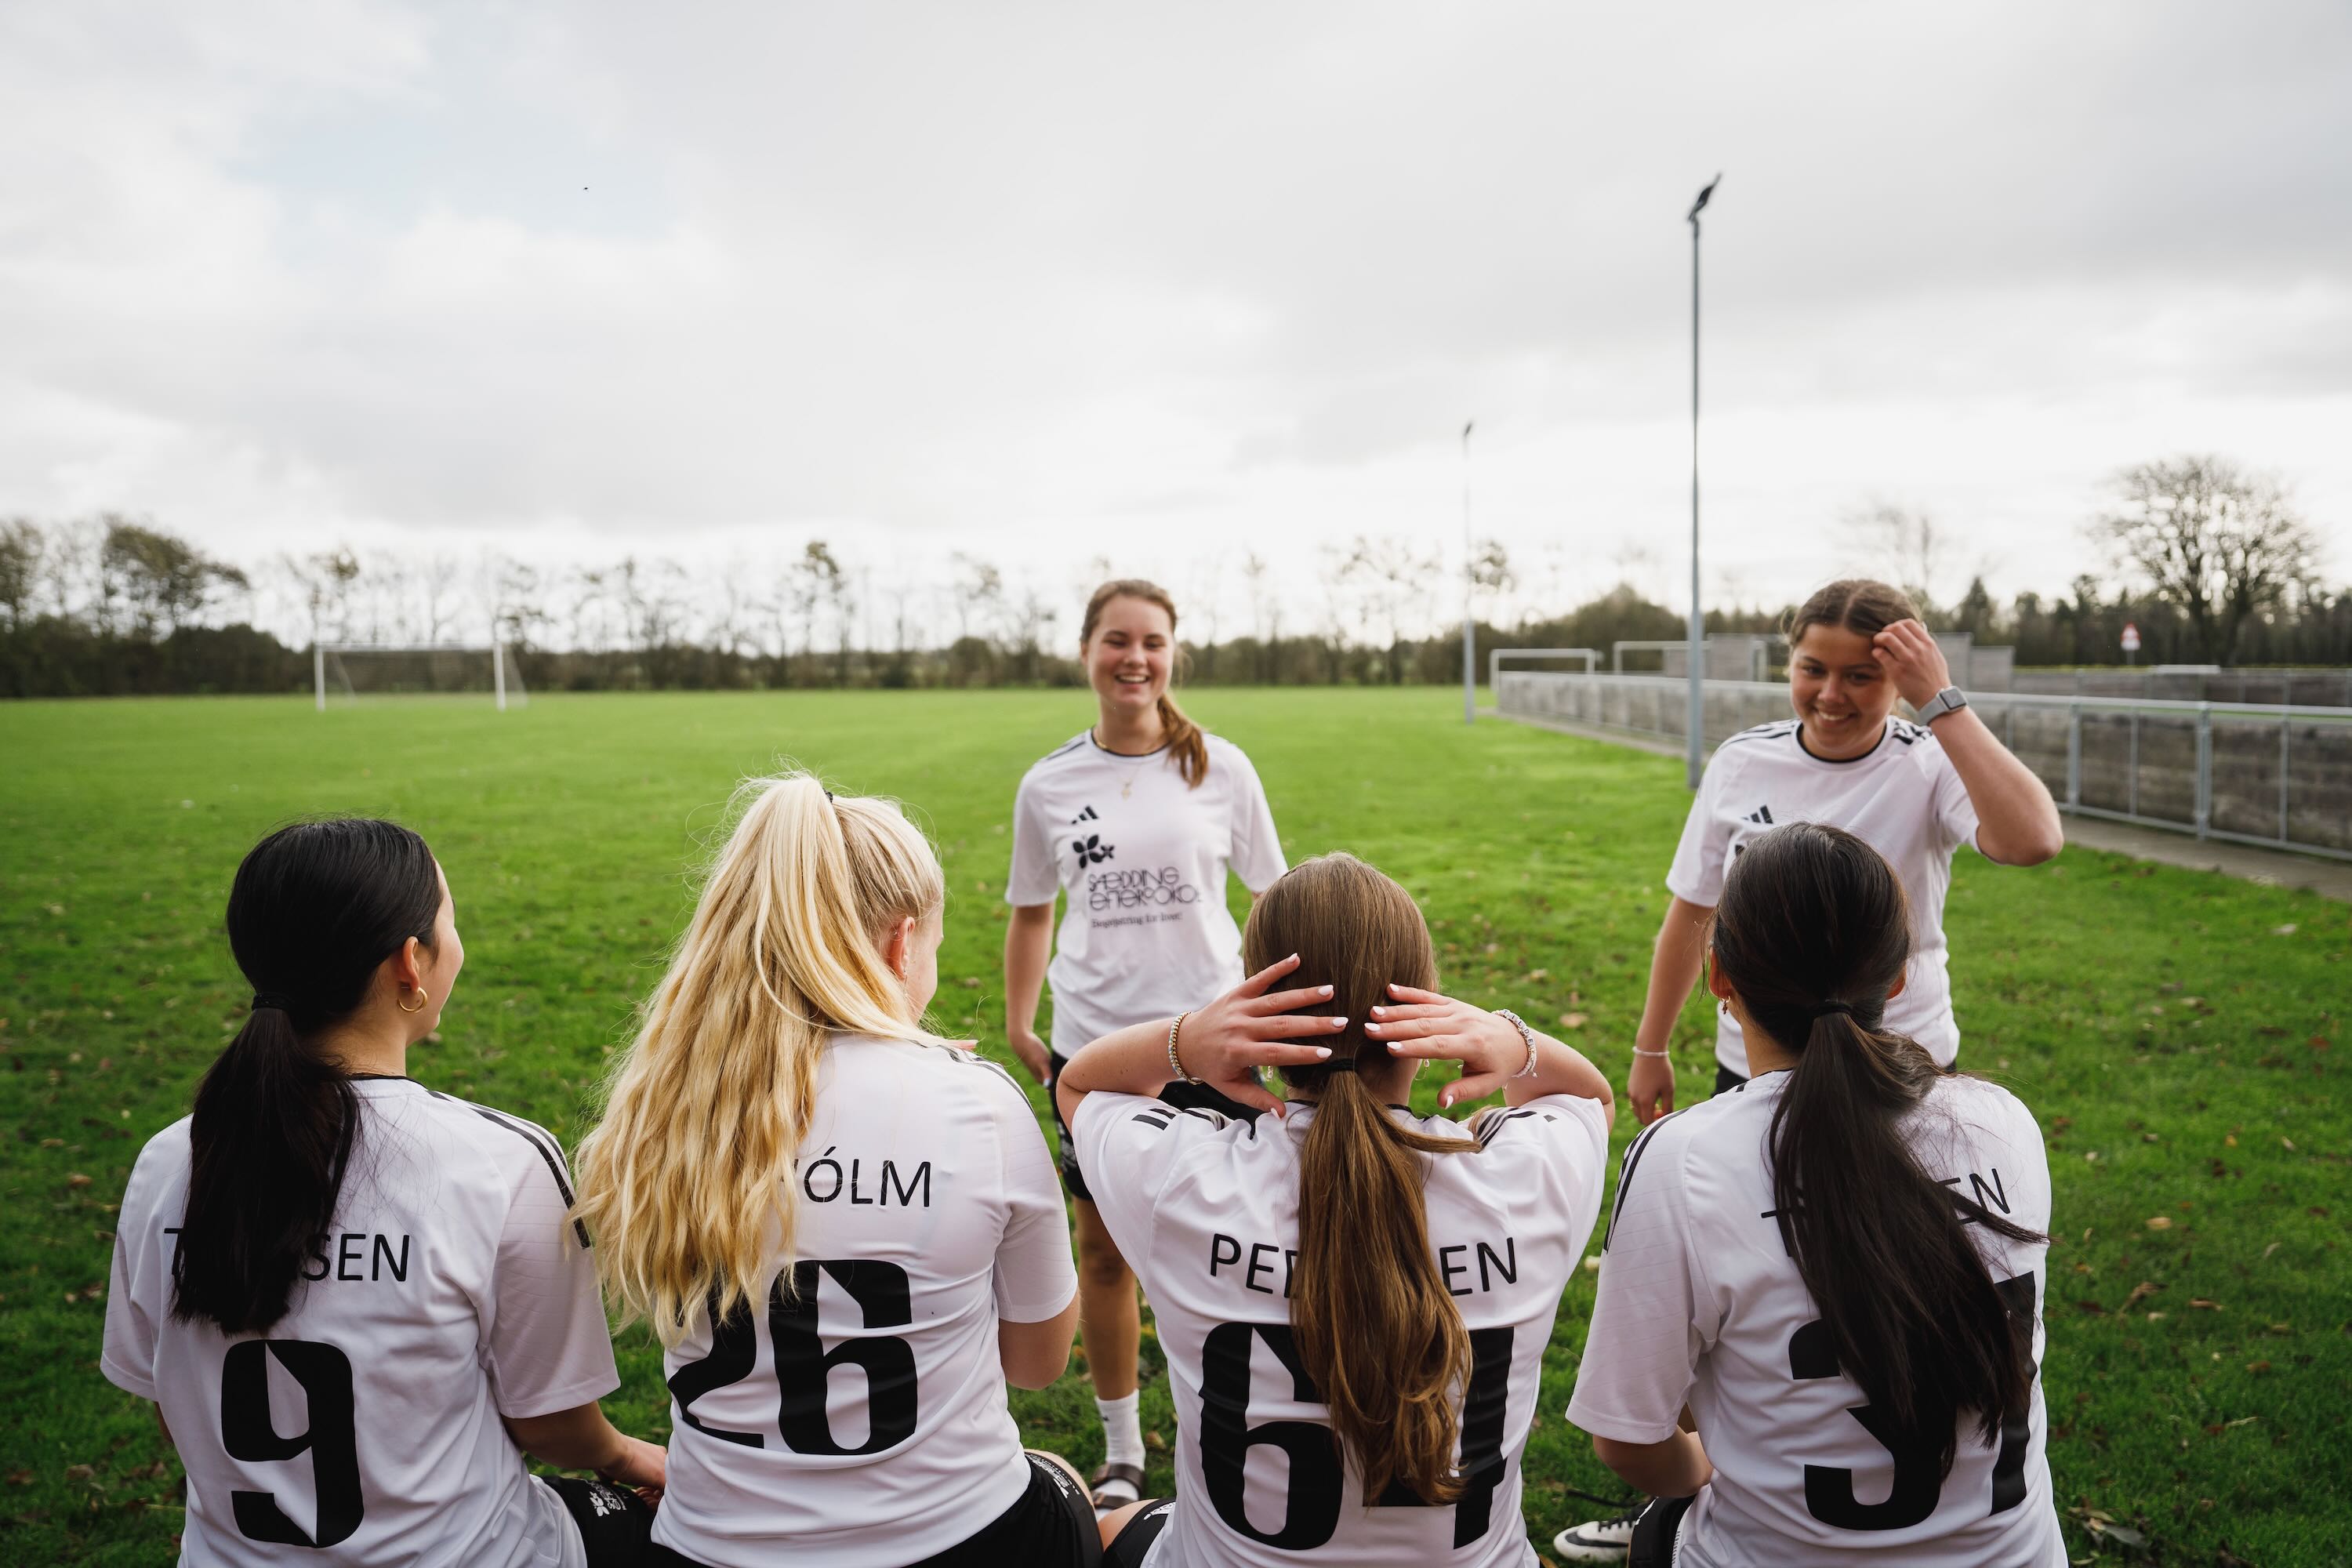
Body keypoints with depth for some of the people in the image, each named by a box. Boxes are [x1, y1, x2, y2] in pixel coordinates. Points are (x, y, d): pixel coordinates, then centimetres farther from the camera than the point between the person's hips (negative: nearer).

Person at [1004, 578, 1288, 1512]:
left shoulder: (1220, 768, -2)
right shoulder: (1049, 785, 1)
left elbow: (1273, 898, 5)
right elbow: (1031, 911, 13)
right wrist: (1018, 1026, 6)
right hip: (1092, 1041, 2)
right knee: (1102, 1247, 10)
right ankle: (1120, 1451, 29)